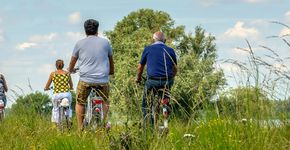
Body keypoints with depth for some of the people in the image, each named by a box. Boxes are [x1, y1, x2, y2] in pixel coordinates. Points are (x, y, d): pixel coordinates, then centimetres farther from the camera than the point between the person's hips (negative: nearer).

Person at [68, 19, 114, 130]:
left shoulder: (80, 43, 4)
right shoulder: (105, 42, 6)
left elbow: (73, 61, 16)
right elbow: (111, 60, 20)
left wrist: (71, 70, 38)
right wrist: (111, 71, 40)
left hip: (85, 79, -1)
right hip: (103, 80, 1)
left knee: (80, 103, 16)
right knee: (105, 102, 23)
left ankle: (80, 129, 11)